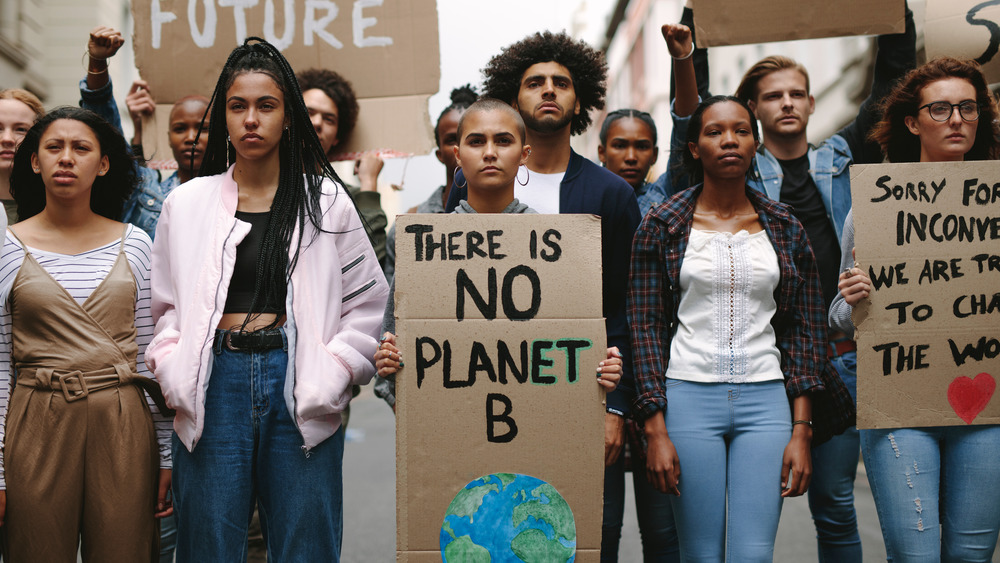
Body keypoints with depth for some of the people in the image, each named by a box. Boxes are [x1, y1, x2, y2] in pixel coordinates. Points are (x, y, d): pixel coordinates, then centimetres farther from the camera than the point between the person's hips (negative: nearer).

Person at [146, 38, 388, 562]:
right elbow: (163, 306, 13)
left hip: (299, 385, -1)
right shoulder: (186, 204, 11)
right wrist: (173, 372, -3)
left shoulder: (326, 202, 7)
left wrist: (334, 374, -4)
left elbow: (366, 301, 8)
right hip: (215, 381, 1)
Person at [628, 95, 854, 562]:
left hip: (765, 400, 1)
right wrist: (656, 432, -8)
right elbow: (645, 327, 0)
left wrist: (802, 431, 0)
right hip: (688, 397, -1)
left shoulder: (785, 228, 8)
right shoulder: (661, 225, 3)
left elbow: (805, 330, 8)